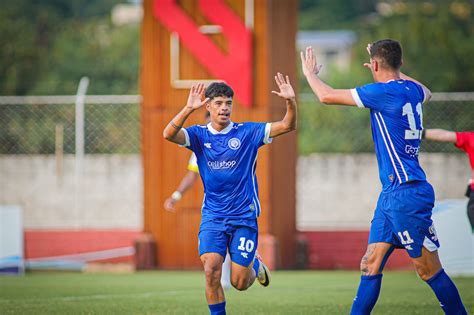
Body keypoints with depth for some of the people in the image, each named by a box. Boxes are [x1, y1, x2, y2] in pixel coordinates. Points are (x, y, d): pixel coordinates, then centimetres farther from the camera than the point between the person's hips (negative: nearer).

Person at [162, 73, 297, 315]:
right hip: (212, 216, 1)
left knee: (239, 282, 1)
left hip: (244, 216, -1)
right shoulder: (199, 135, -1)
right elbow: (169, 134, -20)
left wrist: (290, 102, -27)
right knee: (211, 269, -18)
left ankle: (255, 265, 36)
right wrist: (189, 108, -33)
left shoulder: (247, 132, -3)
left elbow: (287, 126, -8)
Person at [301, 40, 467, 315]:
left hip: (406, 194, -9)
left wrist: (310, 73, 14)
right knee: (371, 265, 7)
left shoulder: (386, 91, -14)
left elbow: (327, 96, -6)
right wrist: (394, 71, 48)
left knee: (429, 270, -3)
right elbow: (426, 93, 39)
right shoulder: (412, 90, 9)